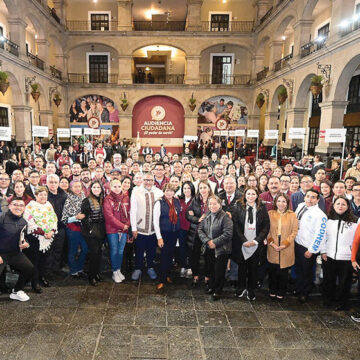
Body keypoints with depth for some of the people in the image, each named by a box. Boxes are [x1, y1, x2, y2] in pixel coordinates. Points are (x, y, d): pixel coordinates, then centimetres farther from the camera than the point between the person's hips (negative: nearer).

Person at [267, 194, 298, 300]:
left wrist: (285, 244, -10)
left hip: (286, 248, -1)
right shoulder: (270, 213, 5)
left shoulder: (292, 215, 2)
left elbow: (294, 231, -2)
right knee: (272, 271, 6)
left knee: (283, 271, 5)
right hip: (272, 248, 1)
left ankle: (281, 293, 23)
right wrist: (271, 243, -8)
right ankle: (272, 291, 25)